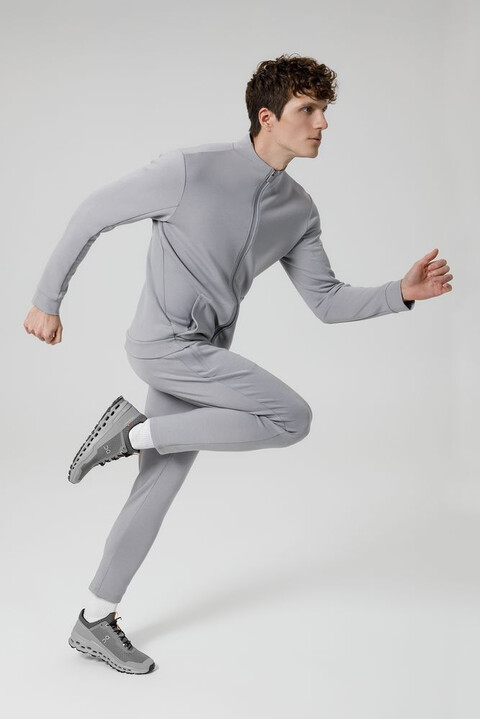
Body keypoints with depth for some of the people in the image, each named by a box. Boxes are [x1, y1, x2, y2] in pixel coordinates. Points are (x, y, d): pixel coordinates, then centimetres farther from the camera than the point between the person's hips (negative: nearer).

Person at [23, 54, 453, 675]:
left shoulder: (298, 211, 3)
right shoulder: (190, 170, -16)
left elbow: (327, 302, 6)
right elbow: (92, 215, -7)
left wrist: (403, 292, -9)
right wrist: (47, 300, -1)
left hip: (206, 354, 7)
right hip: (163, 344, -7)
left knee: (158, 490, 11)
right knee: (292, 418, -17)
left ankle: (95, 622, 28)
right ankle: (135, 431, -4)